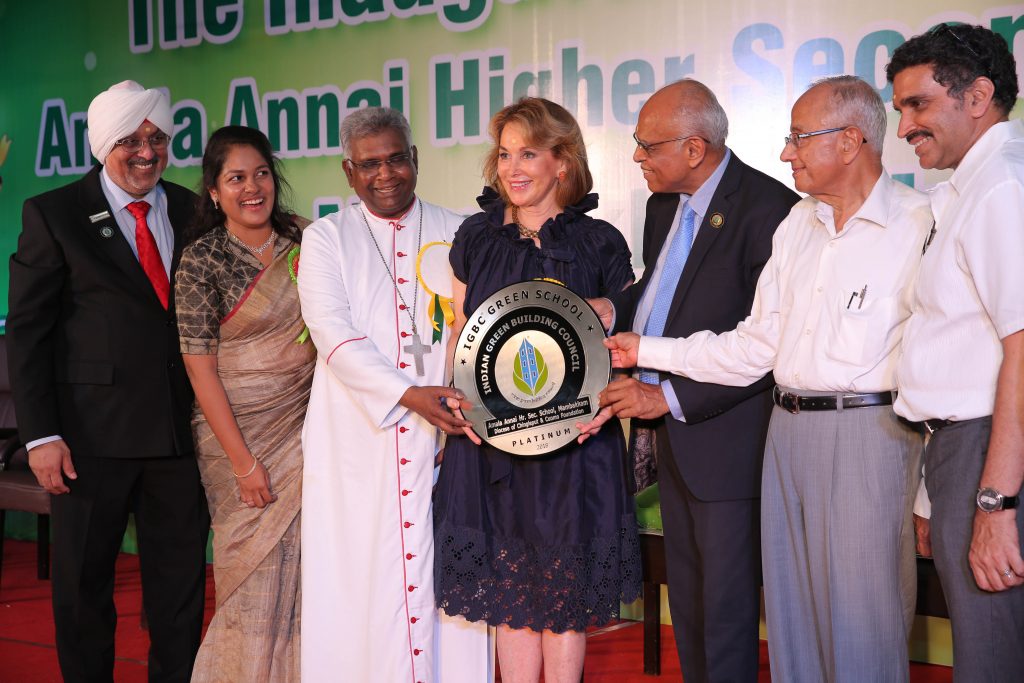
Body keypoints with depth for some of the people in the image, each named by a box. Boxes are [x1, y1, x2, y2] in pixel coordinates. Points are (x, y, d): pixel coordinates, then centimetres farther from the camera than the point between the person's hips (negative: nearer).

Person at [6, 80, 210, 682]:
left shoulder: (194, 212, 8)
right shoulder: (54, 214, -2)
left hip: (182, 429, 3)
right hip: (93, 431, -3)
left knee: (181, 581, 11)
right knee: (85, 580, 11)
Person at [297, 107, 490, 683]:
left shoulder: (457, 235, 12)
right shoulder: (327, 239, 7)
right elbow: (334, 334, -7)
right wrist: (410, 395, -19)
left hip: (443, 441, 1)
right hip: (356, 441, -1)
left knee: (444, 580, -1)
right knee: (359, 584, -1)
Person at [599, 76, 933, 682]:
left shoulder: (919, 223, -7)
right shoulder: (797, 224, 14)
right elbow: (757, 345, 15)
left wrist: (930, 491, -12)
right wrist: (648, 351, 12)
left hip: (870, 433, -6)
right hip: (789, 429, 7)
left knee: (860, 625, -1)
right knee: (791, 617, 13)